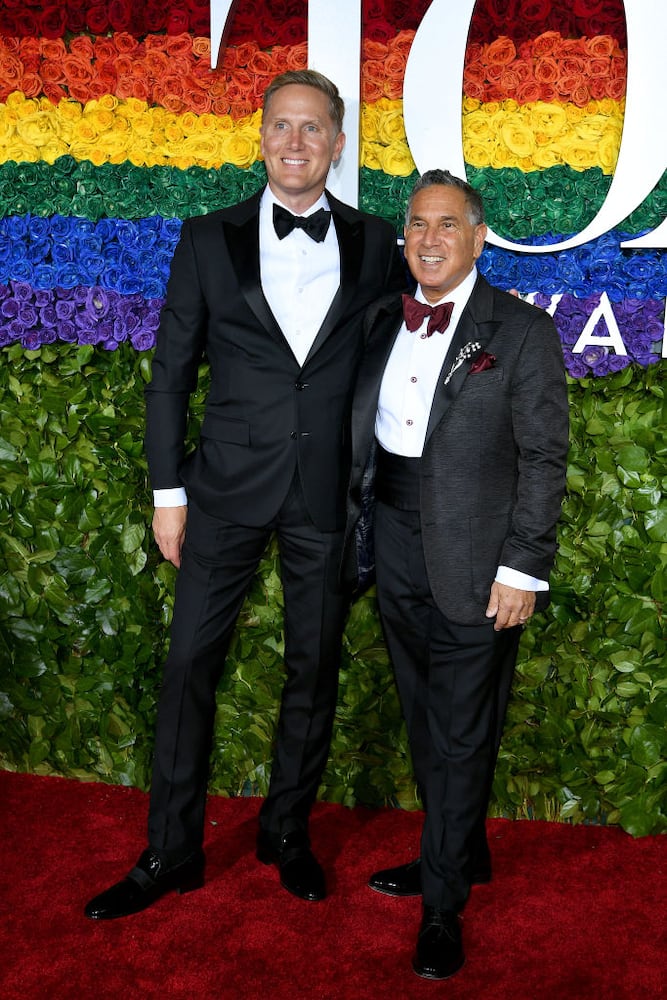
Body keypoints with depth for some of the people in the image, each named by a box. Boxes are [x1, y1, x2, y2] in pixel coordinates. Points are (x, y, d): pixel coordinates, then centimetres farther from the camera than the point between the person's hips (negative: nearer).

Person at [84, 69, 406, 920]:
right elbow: (170, 373, 4)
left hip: (328, 494, 1)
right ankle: (171, 853, 19)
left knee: (314, 668, 10)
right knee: (190, 663, 3)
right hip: (229, 487, 0)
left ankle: (286, 833, 30)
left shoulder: (375, 245, 4)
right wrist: (168, 490, 0)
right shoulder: (209, 240, 2)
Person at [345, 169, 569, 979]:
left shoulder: (522, 332, -6)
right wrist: (352, 532, 9)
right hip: (396, 548, 6)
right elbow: (361, 432, 12)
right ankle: (464, 853, 40)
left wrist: (523, 568, -14)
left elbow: (544, 458, -9)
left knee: (462, 736, 4)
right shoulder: (384, 320, 10)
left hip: (473, 562, -6)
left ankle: (443, 906, 21)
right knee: (424, 721, 19)